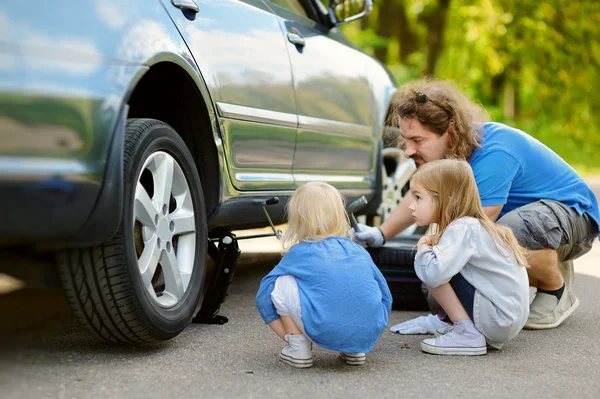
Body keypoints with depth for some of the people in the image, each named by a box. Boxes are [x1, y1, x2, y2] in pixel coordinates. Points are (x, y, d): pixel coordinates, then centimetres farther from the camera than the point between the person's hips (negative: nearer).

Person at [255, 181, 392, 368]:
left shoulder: (299, 253, 12)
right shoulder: (359, 251, 21)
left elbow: (264, 296, 14)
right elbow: (385, 296, 24)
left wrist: (291, 336, 22)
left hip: (326, 333, -4)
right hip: (370, 333, 4)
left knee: (281, 283, 13)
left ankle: (299, 349, 9)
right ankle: (355, 350, 18)